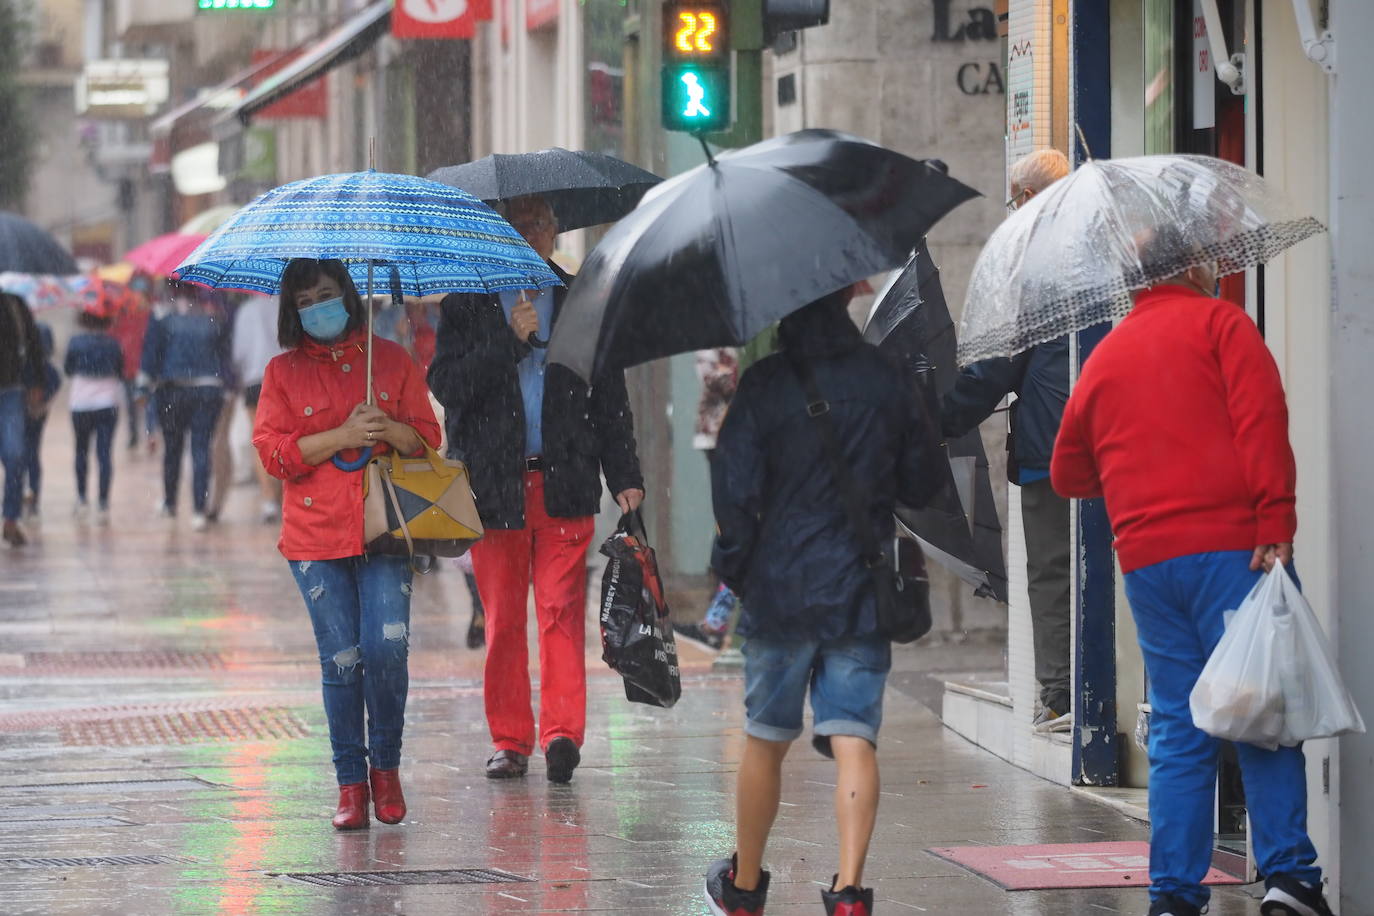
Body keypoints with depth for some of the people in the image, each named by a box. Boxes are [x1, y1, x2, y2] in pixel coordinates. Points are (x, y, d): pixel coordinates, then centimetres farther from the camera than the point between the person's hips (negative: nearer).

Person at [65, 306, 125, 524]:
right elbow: (121, 374, 9)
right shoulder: (114, 344, -1)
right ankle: (103, 504, -11)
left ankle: (82, 500, 16)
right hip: (108, 403, 0)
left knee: (81, 451, 18)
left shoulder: (76, 342, -5)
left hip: (81, 405, 0)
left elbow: (68, 370, 7)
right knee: (105, 453, -2)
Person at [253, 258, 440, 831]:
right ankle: (350, 783, 7)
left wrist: (390, 430, -12)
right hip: (316, 536, 0)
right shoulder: (284, 373, 9)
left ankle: (385, 765, 7)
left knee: (387, 648, -13)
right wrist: (343, 436, -12)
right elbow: (274, 452, -1)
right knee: (341, 658, -3)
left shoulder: (390, 360, 12)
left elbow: (427, 437, 10)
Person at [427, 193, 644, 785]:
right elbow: (445, 383, -4)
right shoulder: (468, 303, 8)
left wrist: (624, 476, 4)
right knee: (502, 618, 3)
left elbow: (610, 397, 11)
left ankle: (561, 731, -15)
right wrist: (510, 339, -13)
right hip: (494, 484, 0)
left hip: (565, 482, 0)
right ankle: (510, 740, 10)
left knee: (561, 606, -10)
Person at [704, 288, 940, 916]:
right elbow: (923, 486, 9)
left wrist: (734, 567, 4)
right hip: (864, 591, 1)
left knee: (765, 741, 13)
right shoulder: (887, 380, 1)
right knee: (854, 740, -4)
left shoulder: (765, 385, -8)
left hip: (780, 588, -1)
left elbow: (735, 489, -10)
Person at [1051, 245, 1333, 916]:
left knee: (1177, 731, 8)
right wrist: (1276, 523, -17)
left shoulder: (1103, 357, 20)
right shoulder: (1218, 323, 4)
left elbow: (1068, 473, 27)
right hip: (1229, 545, -5)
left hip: (1145, 560, 5)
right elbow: (1261, 421, -11)